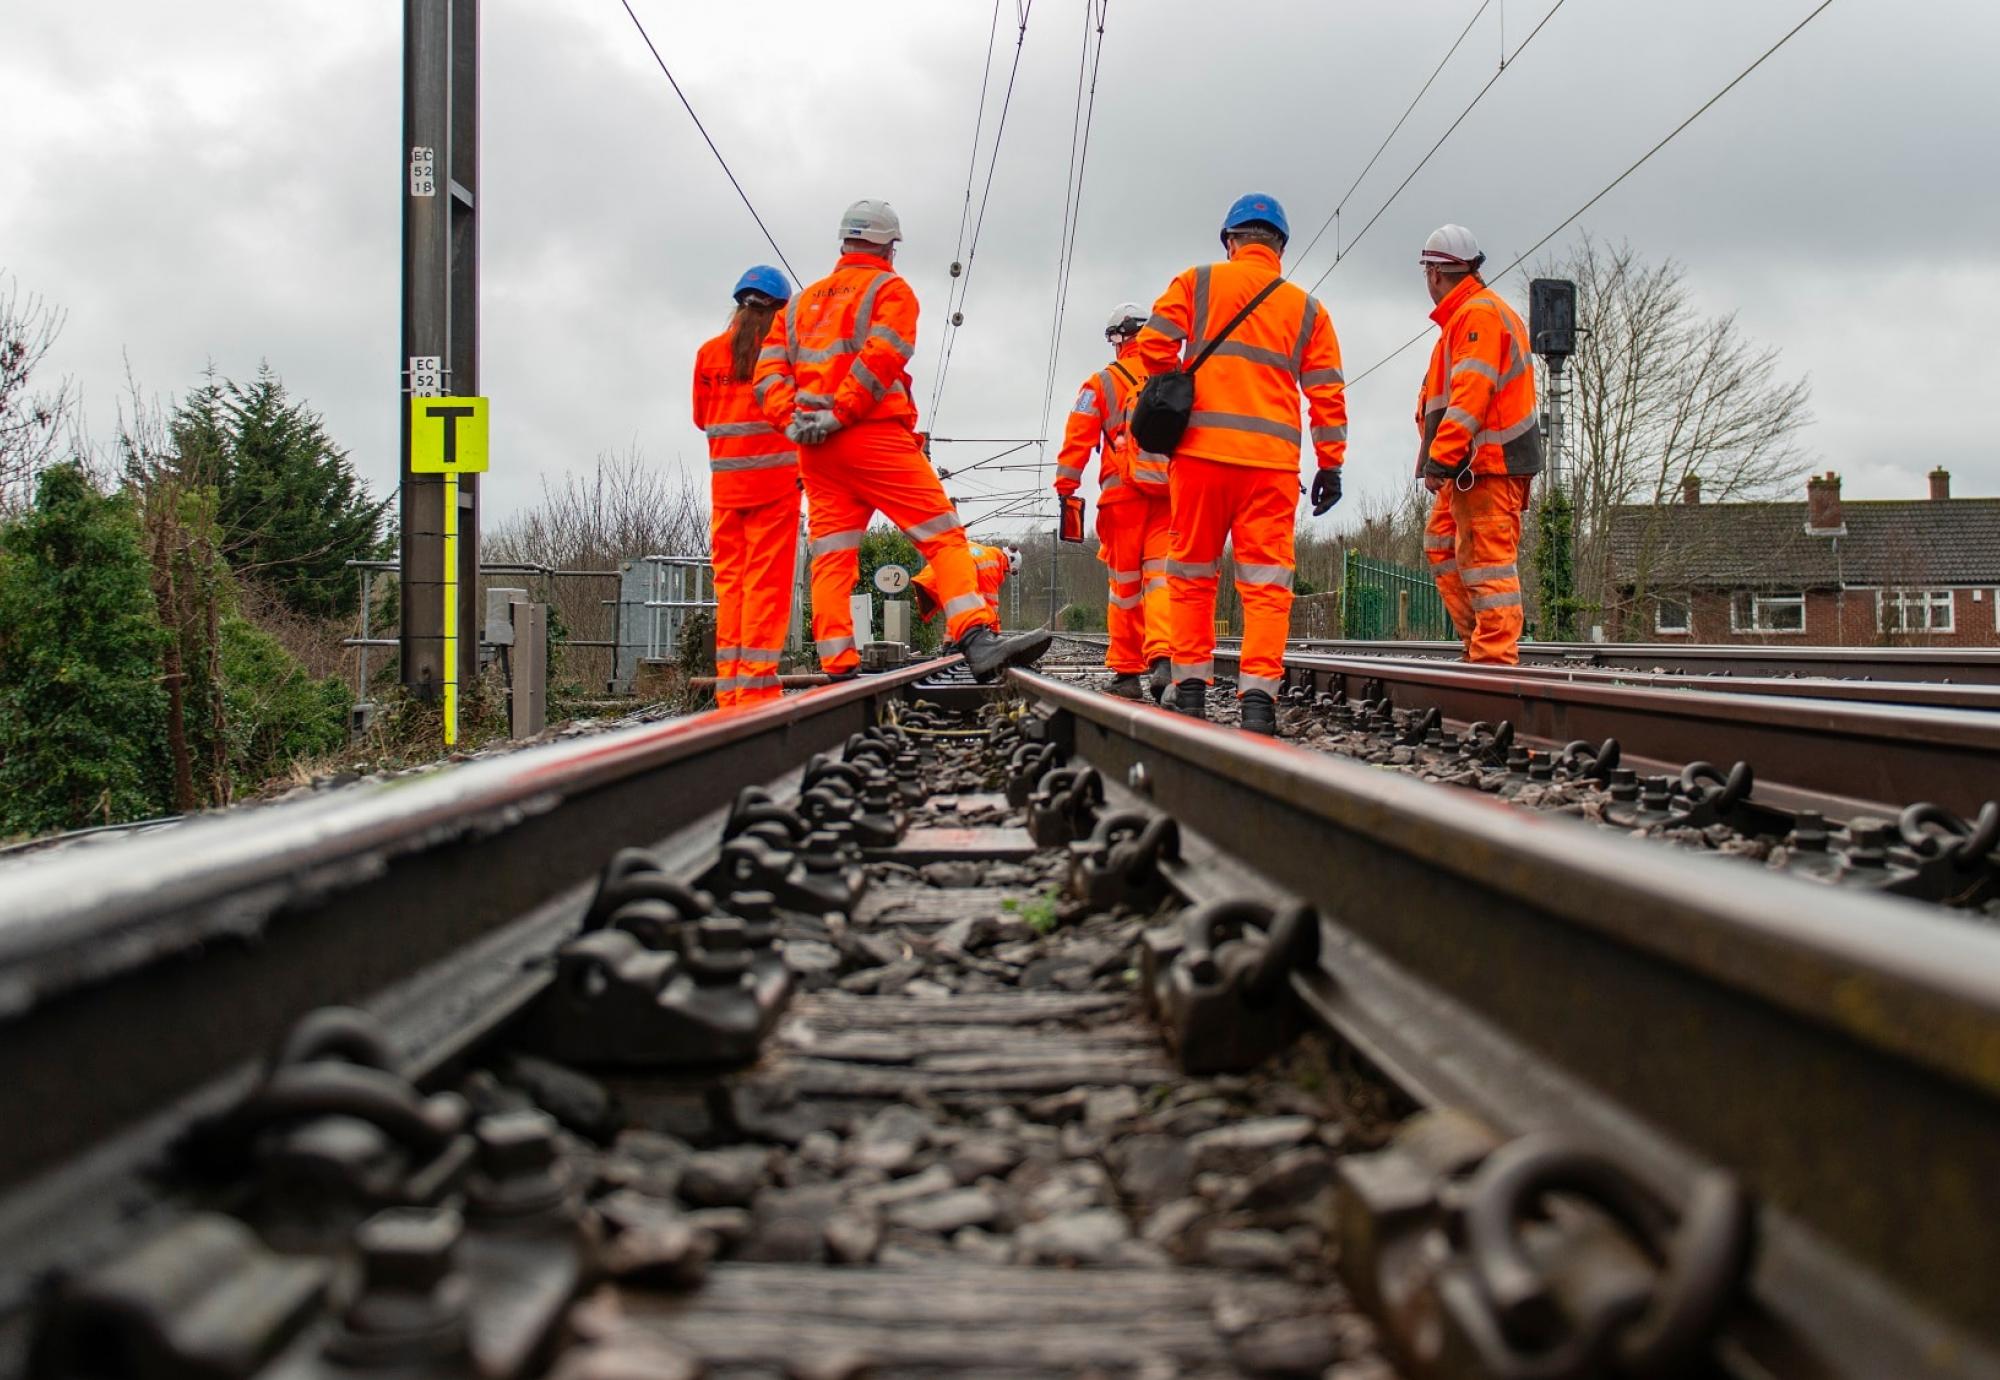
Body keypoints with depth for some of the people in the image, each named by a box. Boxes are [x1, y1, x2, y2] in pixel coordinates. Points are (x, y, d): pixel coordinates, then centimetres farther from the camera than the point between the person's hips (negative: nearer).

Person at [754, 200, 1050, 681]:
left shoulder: (801, 302, 23)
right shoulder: (890, 289, 6)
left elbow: (769, 371, 11)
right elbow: (880, 358, -12)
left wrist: (793, 420, -3)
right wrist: (837, 413, -15)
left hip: (815, 452, 6)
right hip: (874, 438, -6)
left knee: (831, 559, 4)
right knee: (943, 536, -9)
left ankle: (839, 670, -2)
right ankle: (979, 640, -25)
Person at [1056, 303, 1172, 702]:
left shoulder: (1102, 383, 6)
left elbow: (1078, 438, -1)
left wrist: (1065, 488, -1)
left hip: (1124, 493, -1)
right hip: (1174, 493, 1)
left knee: (1125, 583, 5)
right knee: (1161, 576, -4)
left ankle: (1126, 672, 8)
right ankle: (1162, 658, -26)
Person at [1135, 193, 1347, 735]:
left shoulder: (1198, 283, 9)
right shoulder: (1306, 308, 14)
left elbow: (1154, 344, 1)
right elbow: (1327, 392, 10)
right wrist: (1330, 464, 12)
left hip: (1201, 447, 0)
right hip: (1273, 461, 1)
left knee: (1192, 574, 10)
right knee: (1266, 581, -1)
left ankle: (1191, 690, 9)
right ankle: (1258, 697, -11)